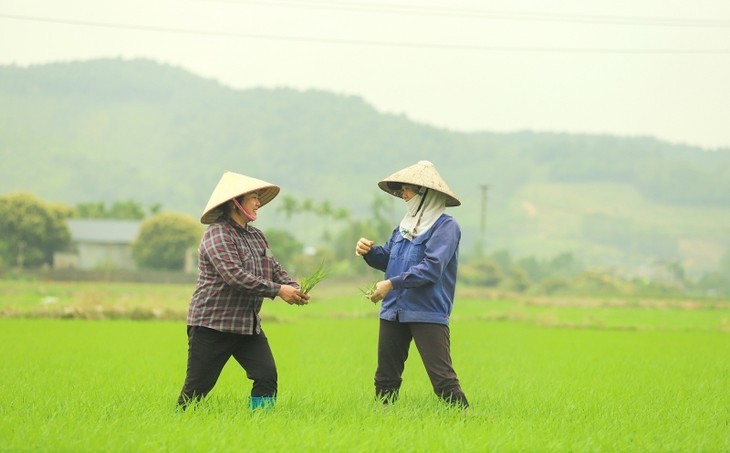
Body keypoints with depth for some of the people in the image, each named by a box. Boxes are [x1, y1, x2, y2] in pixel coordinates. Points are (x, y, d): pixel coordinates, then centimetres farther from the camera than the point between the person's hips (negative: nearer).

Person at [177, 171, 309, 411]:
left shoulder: (257, 236, 14)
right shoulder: (217, 234, -14)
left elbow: (275, 270, 13)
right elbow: (235, 275, -25)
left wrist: (293, 288, -11)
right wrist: (278, 291, -25)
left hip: (248, 325, 7)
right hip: (212, 323, -7)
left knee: (267, 376, -6)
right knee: (197, 385, -2)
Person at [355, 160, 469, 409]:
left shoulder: (446, 226, -8)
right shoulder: (406, 225, 16)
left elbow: (431, 267, -19)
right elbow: (387, 259, 20)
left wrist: (392, 284, -20)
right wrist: (369, 251, -2)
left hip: (428, 314, -8)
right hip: (394, 311, 8)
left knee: (442, 377, -12)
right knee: (385, 376, 11)